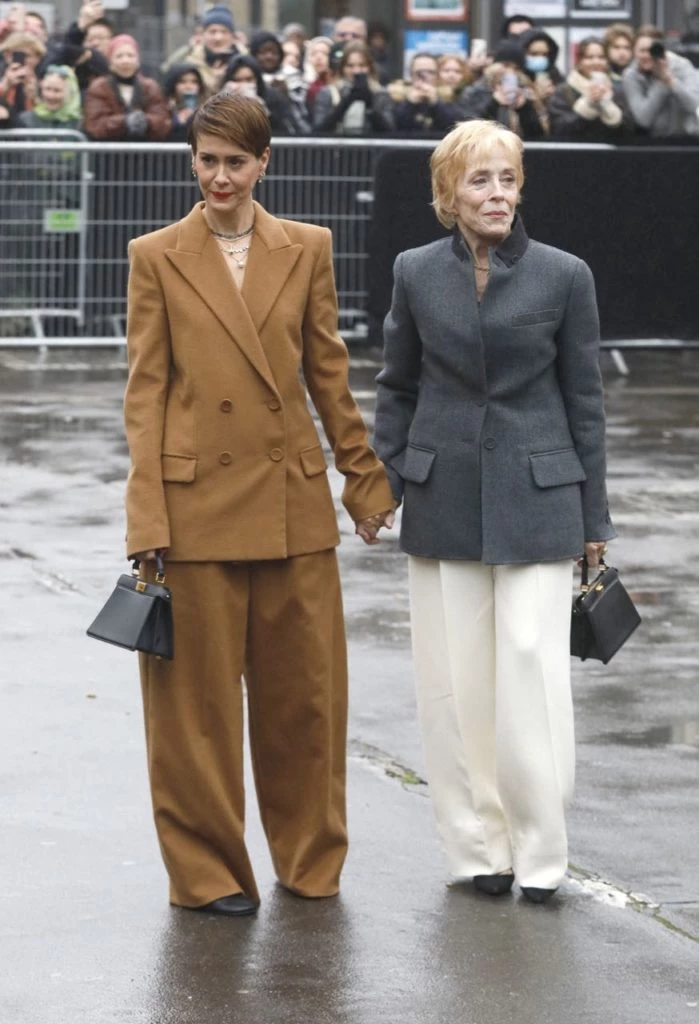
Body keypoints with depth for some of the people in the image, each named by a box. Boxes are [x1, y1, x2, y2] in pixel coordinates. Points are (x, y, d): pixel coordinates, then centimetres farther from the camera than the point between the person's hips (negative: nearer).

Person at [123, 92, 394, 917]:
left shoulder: (307, 251, 6)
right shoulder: (157, 258, -1)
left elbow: (329, 375, 12)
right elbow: (145, 391, -3)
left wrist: (365, 478, 12)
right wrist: (146, 519, -9)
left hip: (293, 499, 2)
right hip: (197, 500, -2)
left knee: (305, 687, 8)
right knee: (199, 693, 2)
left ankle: (310, 861, 23)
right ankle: (207, 871, 13)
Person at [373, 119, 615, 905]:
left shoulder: (564, 276, -2)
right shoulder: (416, 273, 2)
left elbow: (584, 400, 2)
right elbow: (397, 388, 11)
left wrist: (594, 517, 3)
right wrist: (379, 481, 5)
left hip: (535, 495, -2)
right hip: (443, 497, 2)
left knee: (532, 666, -8)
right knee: (455, 678, 5)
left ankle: (539, 850, 2)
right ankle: (479, 846, 15)